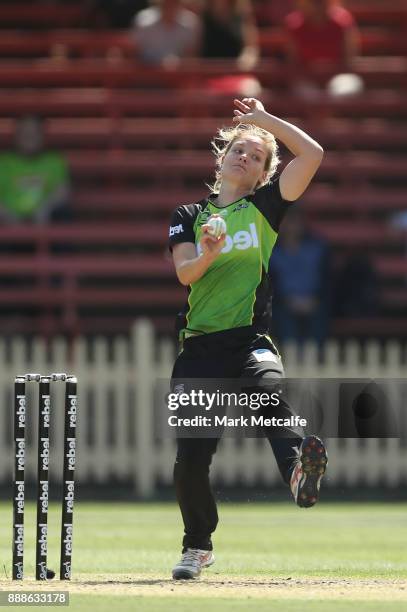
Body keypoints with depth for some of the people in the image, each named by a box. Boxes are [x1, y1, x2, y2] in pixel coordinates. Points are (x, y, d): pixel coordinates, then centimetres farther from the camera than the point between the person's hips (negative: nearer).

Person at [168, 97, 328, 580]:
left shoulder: (265, 206, 13)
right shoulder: (188, 217, 17)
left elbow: (312, 154, 3)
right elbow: (184, 273, 0)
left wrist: (265, 119, 11)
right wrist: (208, 254, -20)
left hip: (250, 341, -2)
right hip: (199, 349, 2)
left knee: (269, 391, -37)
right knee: (190, 457, -3)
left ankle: (299, 472, -66)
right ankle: (197, 547, 21)